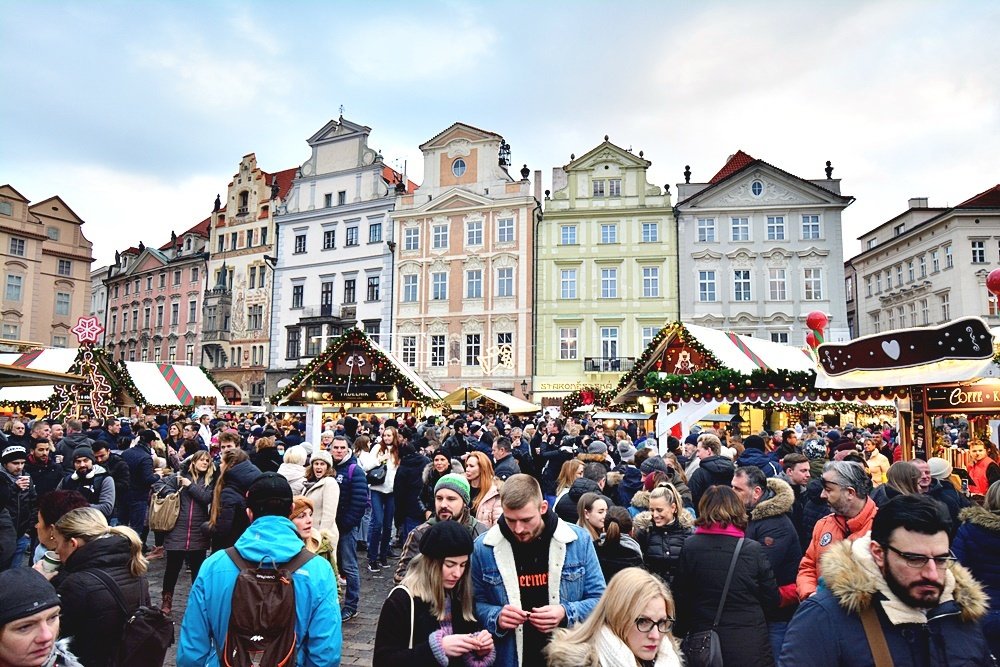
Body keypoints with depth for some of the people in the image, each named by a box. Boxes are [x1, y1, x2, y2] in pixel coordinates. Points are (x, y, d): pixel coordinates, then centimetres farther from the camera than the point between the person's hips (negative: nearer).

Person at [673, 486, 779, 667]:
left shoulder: (690, 547, -11)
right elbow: (771, 599, -2)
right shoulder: (753, 550, -12)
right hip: (750, 645, 0)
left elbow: (680, 598, -3)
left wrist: (681, 632, 12)